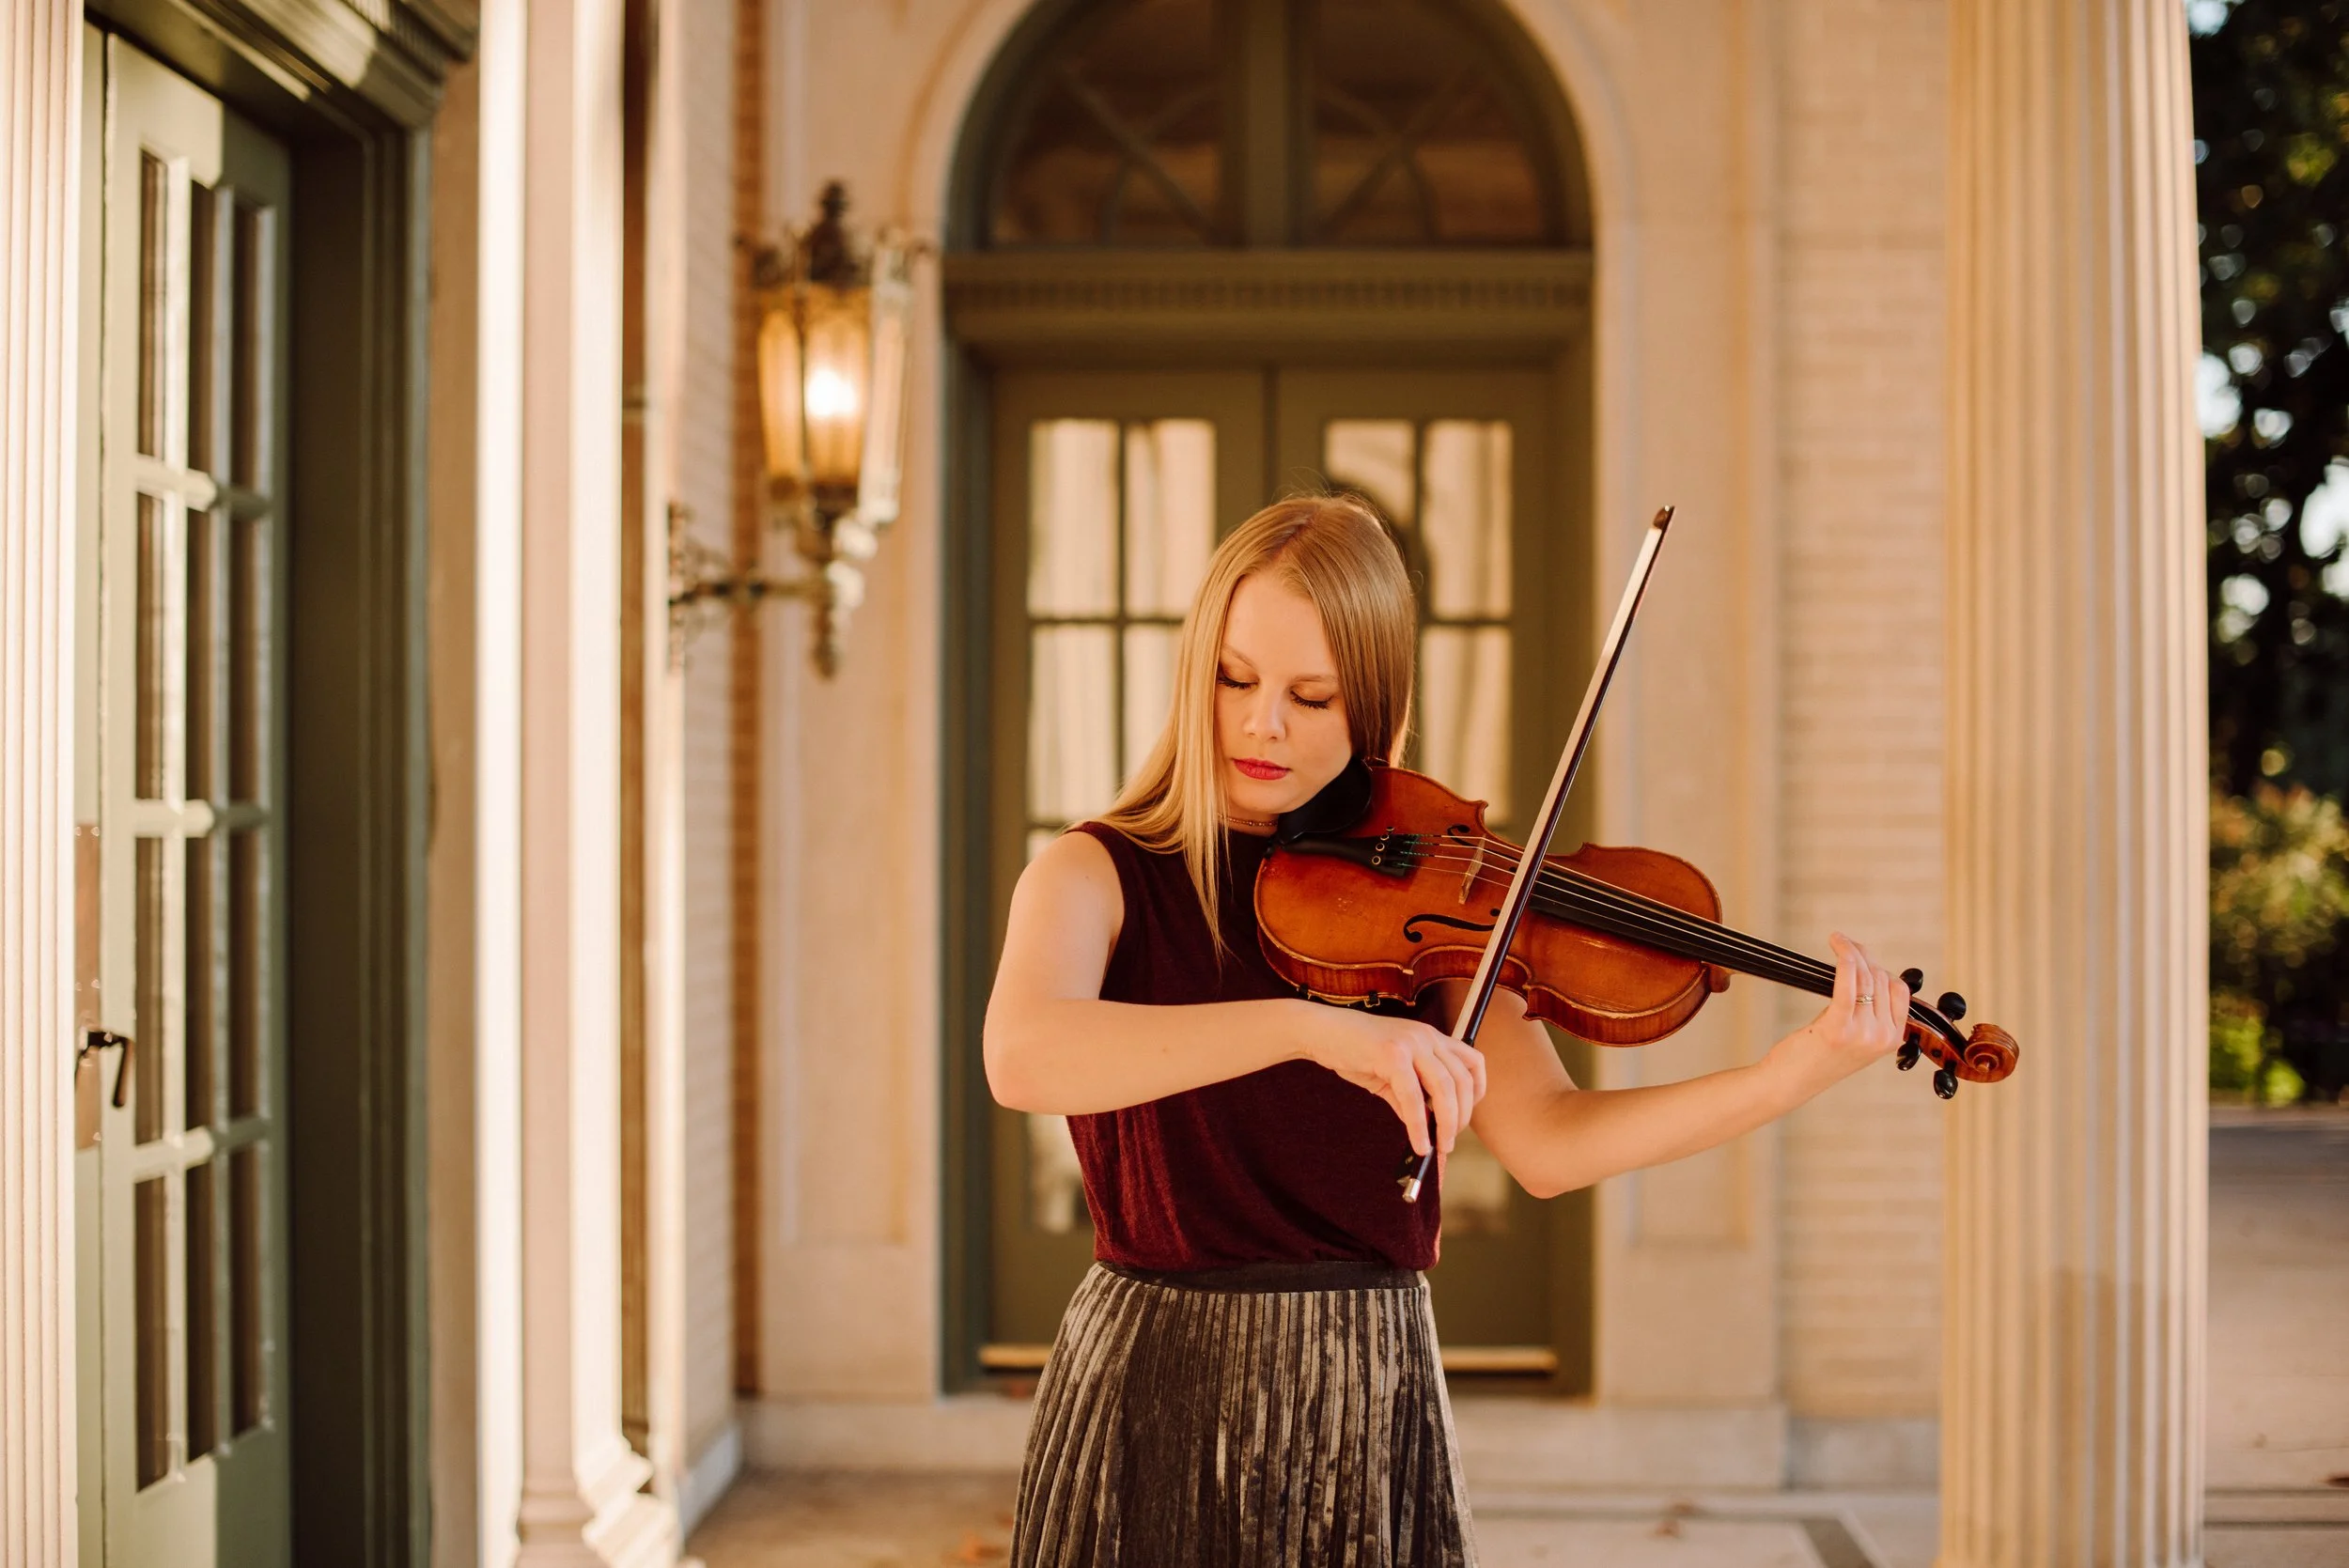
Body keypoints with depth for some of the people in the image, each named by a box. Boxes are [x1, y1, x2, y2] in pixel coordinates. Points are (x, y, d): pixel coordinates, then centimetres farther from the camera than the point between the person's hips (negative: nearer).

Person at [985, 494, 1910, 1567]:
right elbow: (1021, 1056, -27)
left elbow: (1546, 1142, -6)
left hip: (1374, 1402, 2)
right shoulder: (1100, 876, -5)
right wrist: (1313, 1027, -37)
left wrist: (1807, 1066, -18)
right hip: (1159, 1402, -2)